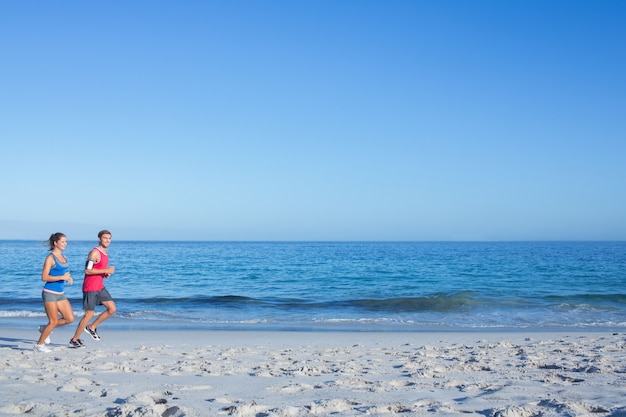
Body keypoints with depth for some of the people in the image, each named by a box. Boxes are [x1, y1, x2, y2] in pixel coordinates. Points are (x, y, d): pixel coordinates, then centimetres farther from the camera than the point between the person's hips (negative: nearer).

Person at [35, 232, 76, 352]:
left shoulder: (64, 257, 12)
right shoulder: (50, 258, -11)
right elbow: (44, 277, -16)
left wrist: (68, 278, 2)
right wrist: (62, 277, -22)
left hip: (61, 293, 7)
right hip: (50, 293, -7)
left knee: (70, 319, 1)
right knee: (54, 322, -5)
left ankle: (45, 329, 21)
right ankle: (39, 345, 14)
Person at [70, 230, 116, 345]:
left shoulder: (105, 252, 12)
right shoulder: (94, 252, -17)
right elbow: (87, 270, -22)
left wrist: (107, 273, 3)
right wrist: (106, 270, -24)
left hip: (100, 287, 8)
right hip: (90, 288, -8)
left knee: (112, 309, 1)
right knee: (89, 314, -3)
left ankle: (92, 327, 16)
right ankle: (74, 339, 11)